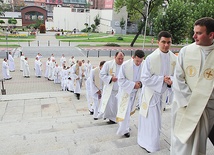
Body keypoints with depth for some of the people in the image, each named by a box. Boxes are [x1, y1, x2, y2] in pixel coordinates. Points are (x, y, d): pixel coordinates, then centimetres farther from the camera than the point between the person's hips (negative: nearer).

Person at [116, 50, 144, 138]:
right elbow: (121, 80, -17)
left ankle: (125, 126, 39)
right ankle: (124, 130, 17)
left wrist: (140, 84, -19)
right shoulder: (125, 65, -20)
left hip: (135, 93, 4)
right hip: (125, 92, -4)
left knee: (129, 111, 19)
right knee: (125, 112, 0)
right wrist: (133, 84, -24)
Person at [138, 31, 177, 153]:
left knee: (149, 120, 22)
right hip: (151, 93, -5)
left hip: (163, 93, 5)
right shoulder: (150, 58, -19)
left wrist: (171, 79, -20)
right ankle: (152, 147, 21)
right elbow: (145, 79, -18)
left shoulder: (174, 59, -5)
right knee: (153, 123, 0)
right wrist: (162, 79, -24)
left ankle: (145, 142, 42)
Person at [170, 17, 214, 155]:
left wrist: (201, 101, -9)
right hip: (185, 106, 0)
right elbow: (178, 78, -2)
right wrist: (189, 101, -7)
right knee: (182, 144, 10)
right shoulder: (186, 51, -1)